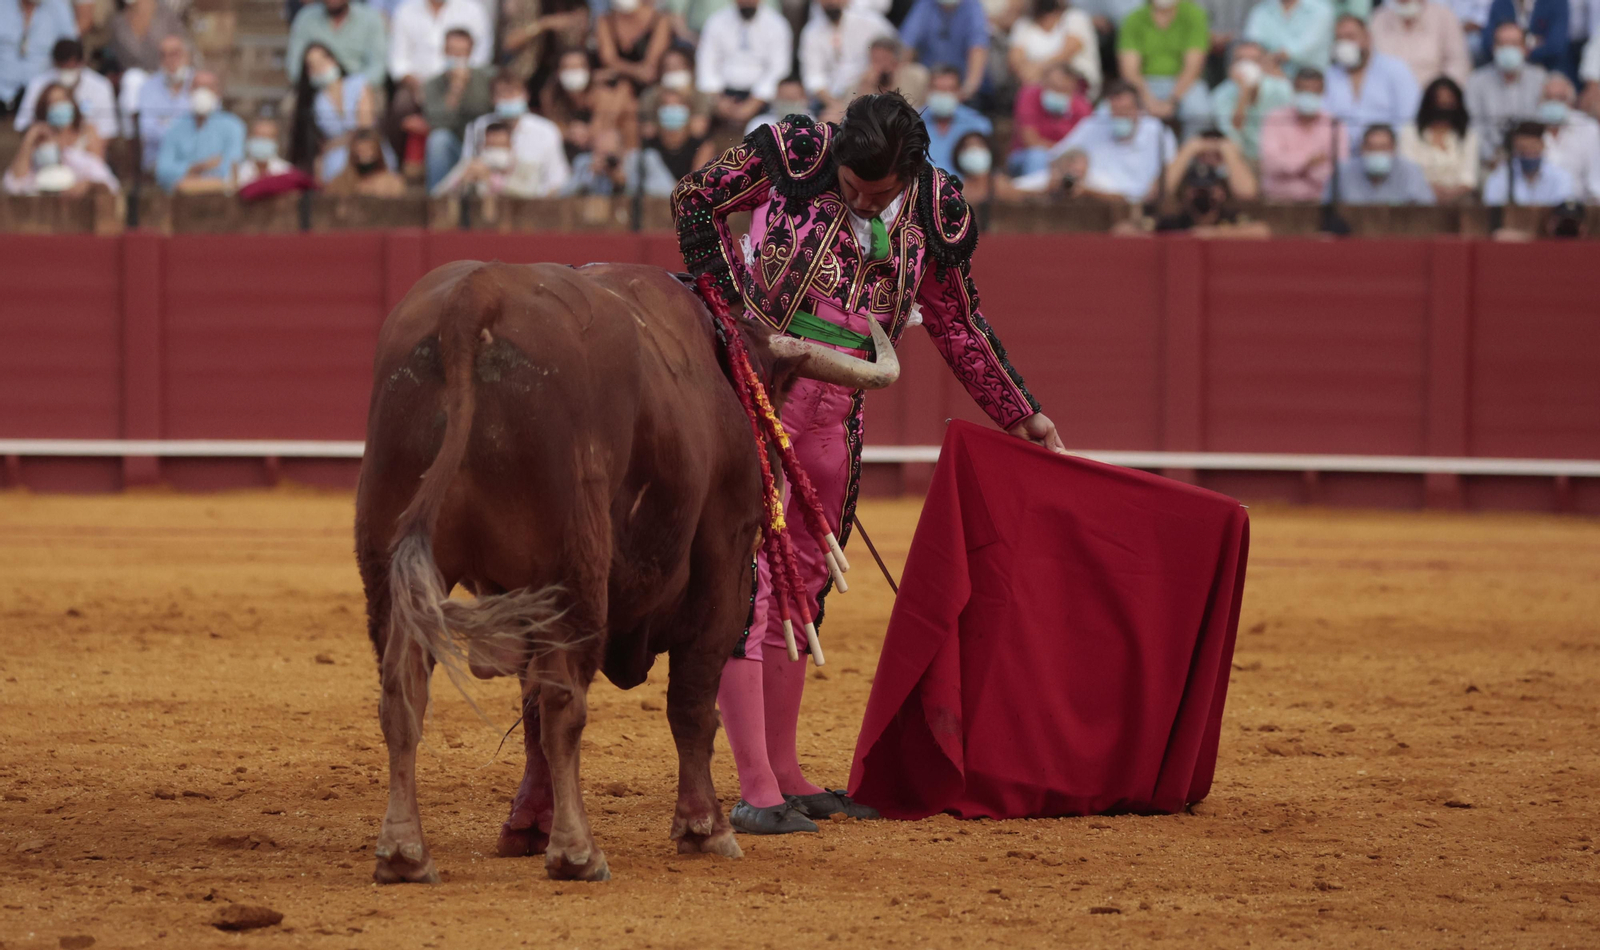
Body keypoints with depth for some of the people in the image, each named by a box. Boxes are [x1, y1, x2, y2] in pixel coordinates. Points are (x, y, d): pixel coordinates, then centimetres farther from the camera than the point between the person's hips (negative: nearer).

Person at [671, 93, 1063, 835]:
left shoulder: (937, 213, 0)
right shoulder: (795, 155, -11)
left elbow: (960, 329, 14)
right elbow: (695, 199, 1)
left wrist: (1023, 417, 19)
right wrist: (734, 302, -9)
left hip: (836, 412, 5)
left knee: (804, 586, 12)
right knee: (744, 577, -10)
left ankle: (785, 776, 22)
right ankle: (755, 792, -13)